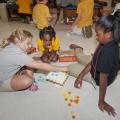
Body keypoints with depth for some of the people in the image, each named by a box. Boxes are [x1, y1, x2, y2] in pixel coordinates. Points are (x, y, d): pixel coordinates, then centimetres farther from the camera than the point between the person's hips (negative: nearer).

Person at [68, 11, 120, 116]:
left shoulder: (107, 51, -44)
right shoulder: (109, 43, -15)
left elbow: (103, 78, -36)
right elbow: (93, 61, -9)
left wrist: (101, 102, -25)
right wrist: (80, 76, -9)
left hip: (97, 77, -6)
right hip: (98, 67, 6)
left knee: (71, 68, 4)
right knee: (80, 56, 23)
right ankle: (78, 49, 59)